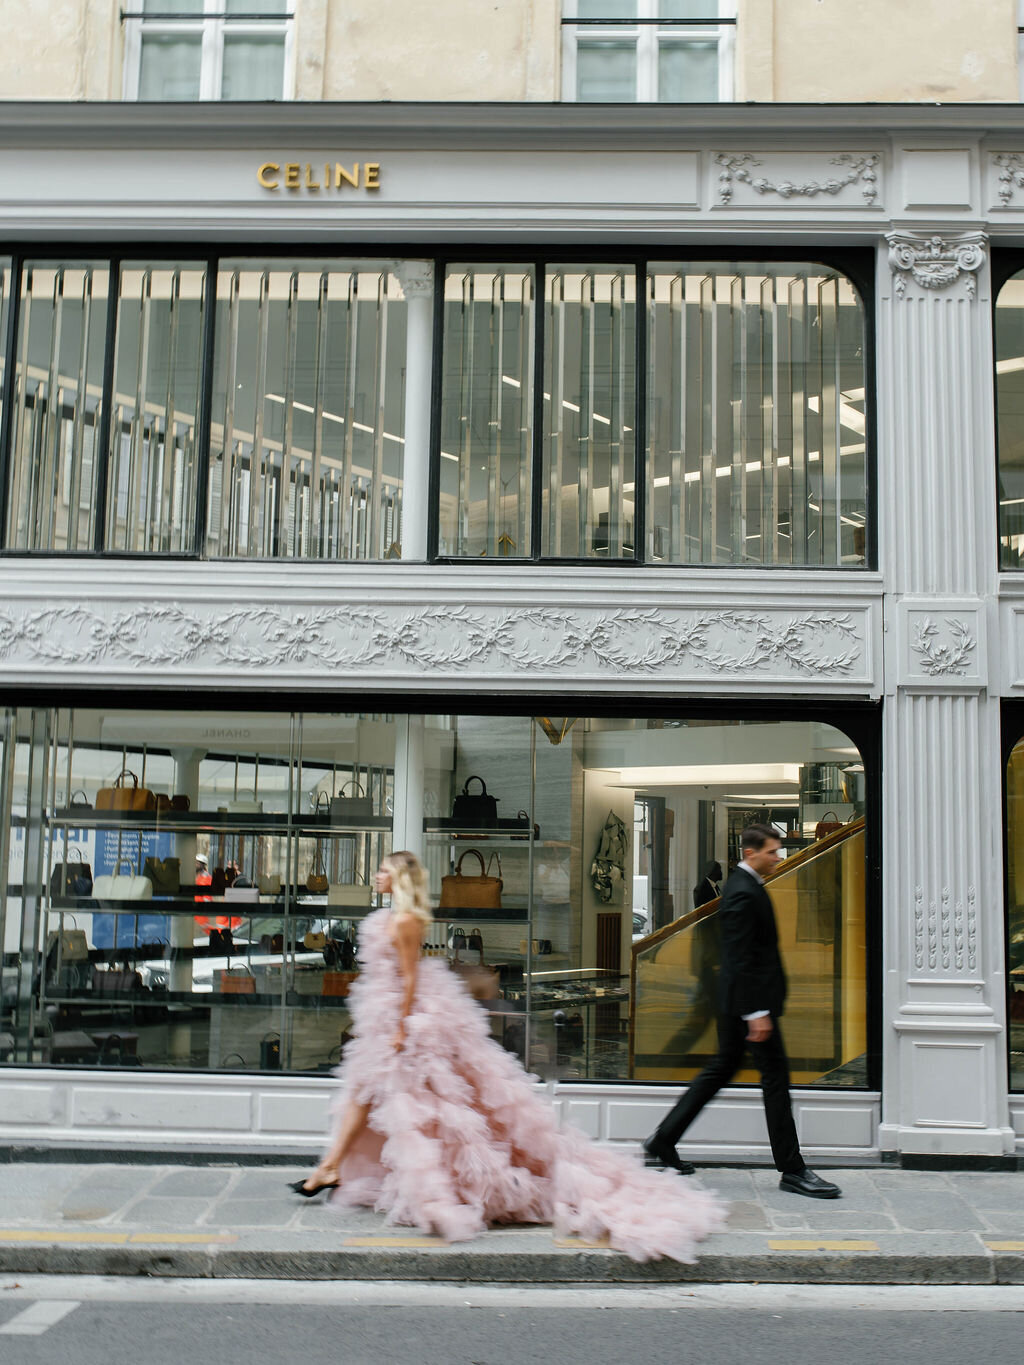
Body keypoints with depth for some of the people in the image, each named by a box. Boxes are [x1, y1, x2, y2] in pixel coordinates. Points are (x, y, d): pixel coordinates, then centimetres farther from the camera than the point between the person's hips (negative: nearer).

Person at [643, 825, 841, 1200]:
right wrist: (757, 1012, -24)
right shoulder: (743, 894, -19)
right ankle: (792, 1171, 3)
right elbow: (741, 958, -23)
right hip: (750, 998, -11)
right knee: (775, 1075, -4)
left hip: (737, 1000, 11)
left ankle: (663, 1139, 22)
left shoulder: (746, 885, 14)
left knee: (722, 1067, 16)